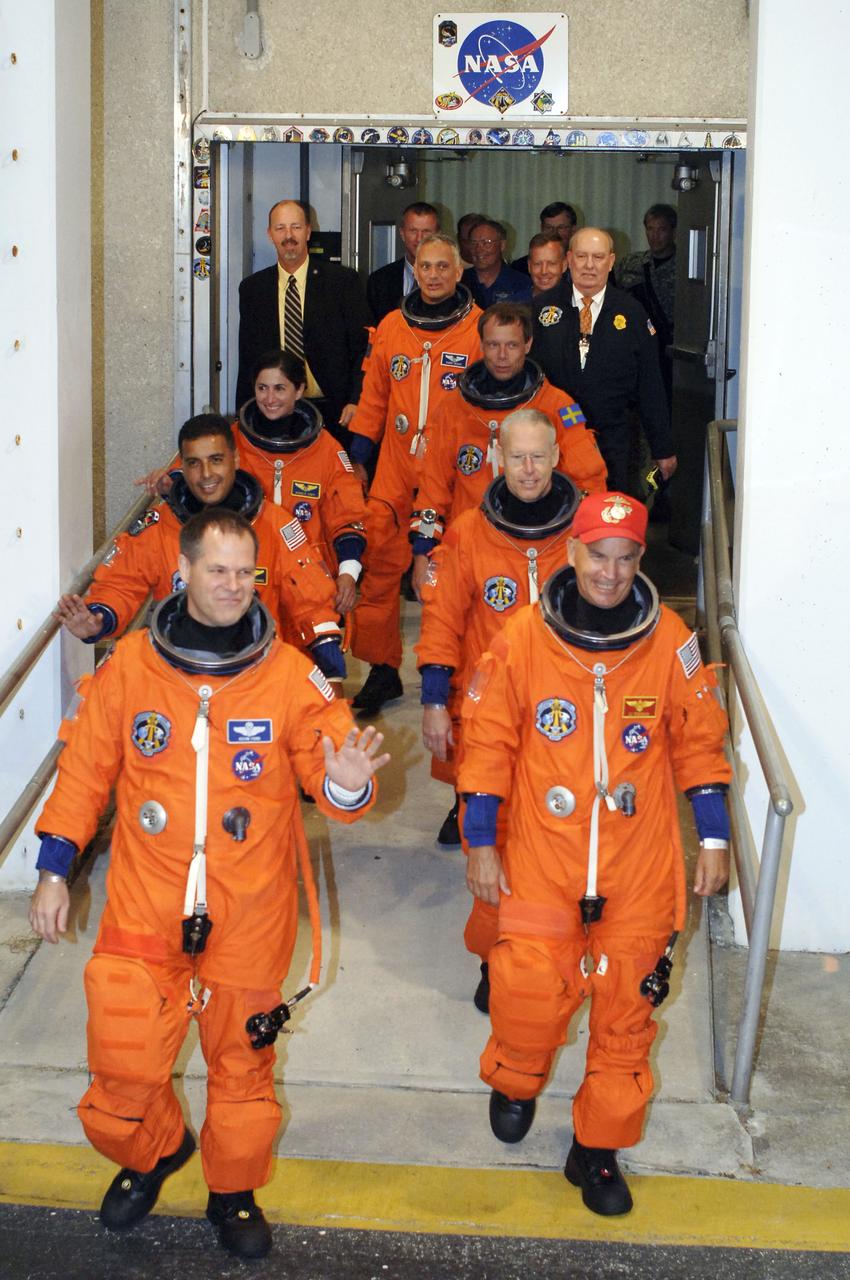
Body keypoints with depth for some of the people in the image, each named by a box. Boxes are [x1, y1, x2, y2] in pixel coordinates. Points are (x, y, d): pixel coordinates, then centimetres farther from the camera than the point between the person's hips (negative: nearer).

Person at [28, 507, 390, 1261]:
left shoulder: (291, 676, -6)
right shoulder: (129, 667, -4)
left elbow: (328, 770, -7)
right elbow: (86, 771, 4)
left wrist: (347, 785, -31)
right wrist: (55, 868, 4)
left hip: (249, 914, 0)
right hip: (145, 905, 0)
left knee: (241, 1058, 14)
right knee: (123, 1057, 0)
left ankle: (235, 1191, 38)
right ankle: (155, 1150, 34)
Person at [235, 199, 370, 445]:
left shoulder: (344, 281, 0)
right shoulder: (252, 288, 9)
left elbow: (364, 348, 0)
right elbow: (248, 358, 13)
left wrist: (356, 401, -11)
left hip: (334, 414, -2)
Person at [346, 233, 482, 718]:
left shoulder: (480, 328, -2)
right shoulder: (391, 326, 9)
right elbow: (374, 396, 15)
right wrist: (358, 456, 14)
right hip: (395, 473, 3)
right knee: (380, 568, 1)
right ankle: (383, 670, 12)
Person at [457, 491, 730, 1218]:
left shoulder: (671, 640, -4)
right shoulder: (523, 638, -6)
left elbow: (699, 742, 6)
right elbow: (489, 743, 0)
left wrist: (714, 838, 6)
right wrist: (481, 844, 0)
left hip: (640, 868, 1)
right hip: (542, 860, -1)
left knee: (627, 1007, 6)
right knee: (530, 991, -3)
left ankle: (598, 1148, 25)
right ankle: (515, 1083, 32)